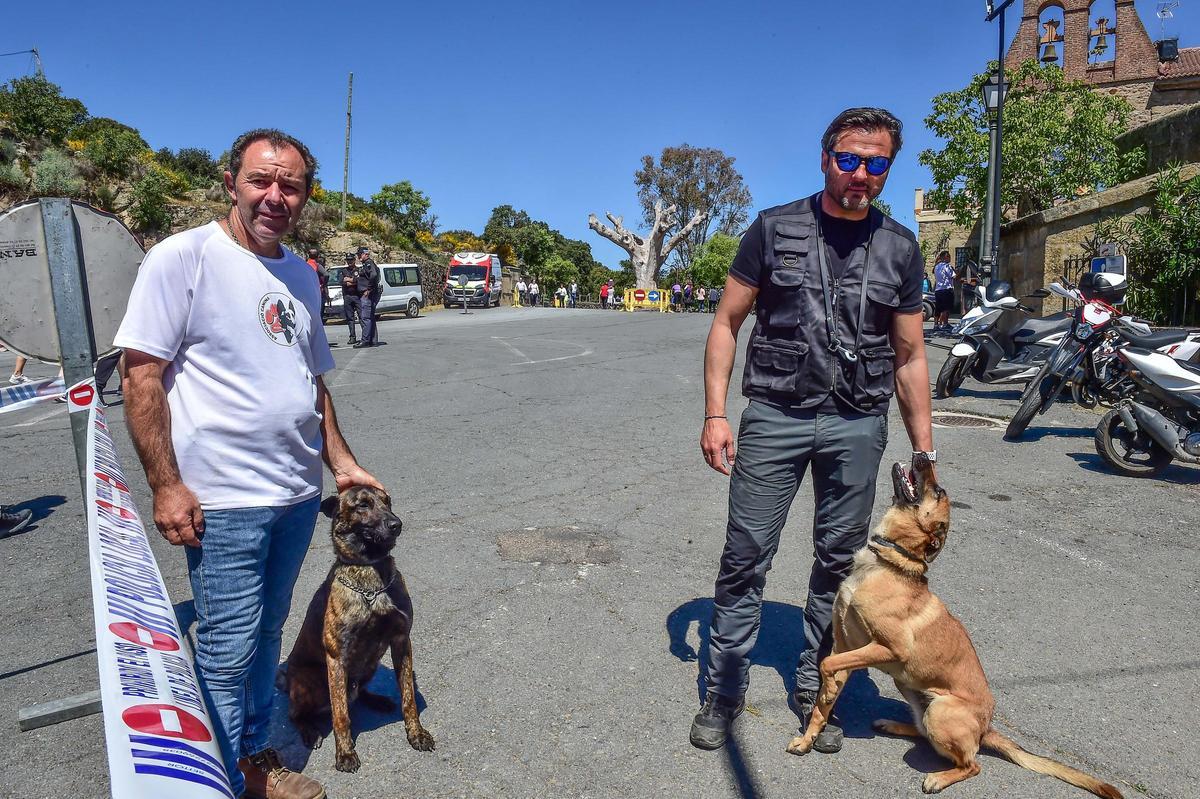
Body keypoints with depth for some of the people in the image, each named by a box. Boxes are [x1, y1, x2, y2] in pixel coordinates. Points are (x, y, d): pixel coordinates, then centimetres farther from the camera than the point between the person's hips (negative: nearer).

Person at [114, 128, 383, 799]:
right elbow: (142, 373, -11)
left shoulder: (301, 275, 11)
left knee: (267, 633, 19)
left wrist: (341, 463, 12)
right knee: (229, 648, 4)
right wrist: (166, 485, -15)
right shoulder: (183, 257, -9)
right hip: (224, 499, -6)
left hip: (299, 493, 7)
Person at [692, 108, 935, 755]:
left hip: (858, 424, 3)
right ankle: (724, 692, 18)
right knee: (745, 558, 0)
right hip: (774, 415, -2)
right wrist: (715, 414, -7)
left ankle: (813, 690, 29)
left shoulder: (900, 248, 8)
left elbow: (909, 355, 10)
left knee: (839, 562, 10)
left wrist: (923, 452, 6)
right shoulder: (774, 229, 2)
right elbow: (727, 322, 2)